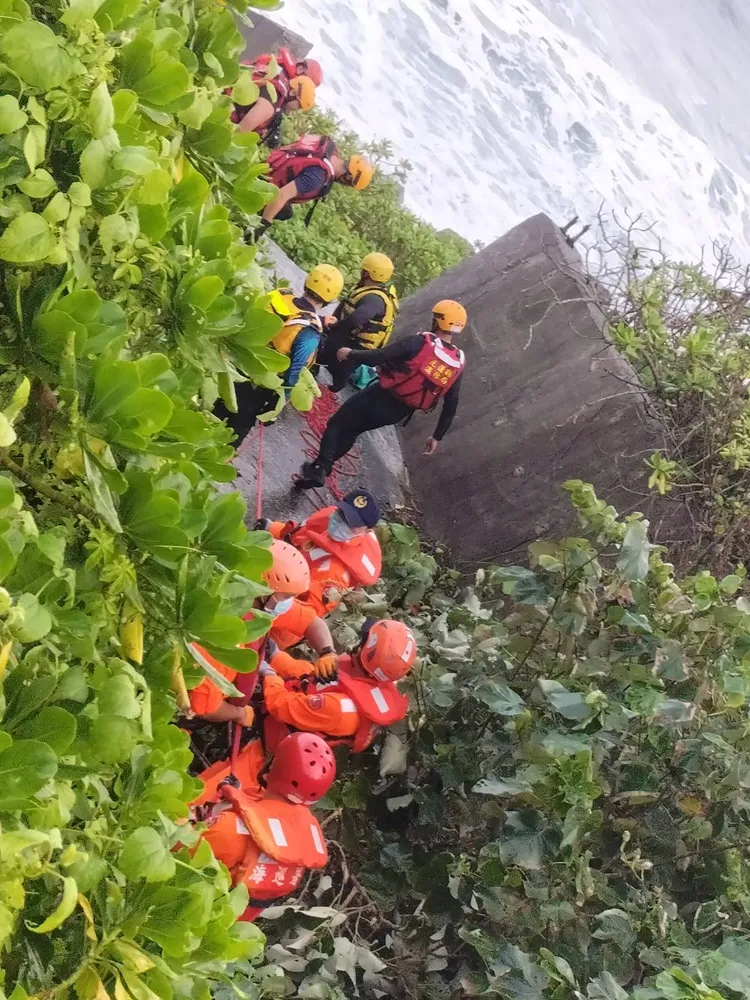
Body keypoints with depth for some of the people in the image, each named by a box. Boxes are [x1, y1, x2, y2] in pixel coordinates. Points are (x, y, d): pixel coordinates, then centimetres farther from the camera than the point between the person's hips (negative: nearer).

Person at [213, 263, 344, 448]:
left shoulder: (277, 298, -11)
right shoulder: (310, 334, -26)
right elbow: (291, 377, -21)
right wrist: (274, 406, -8)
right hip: (256, 389, -5)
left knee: (218, 415, 28)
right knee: (235, 433, 18)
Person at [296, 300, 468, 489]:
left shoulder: (419, 343, -19)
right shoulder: (458, 363, -3)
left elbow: (377, 358, -20)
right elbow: (451, 405, 2)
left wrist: (350, 354, -2)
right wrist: (437, 437, 12)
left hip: (379, 398, -5)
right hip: (398, 414, 5)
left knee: (337, 426, 12)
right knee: (350, 431, 25)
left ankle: (318, 469, -2)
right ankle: (323, 468, 24)